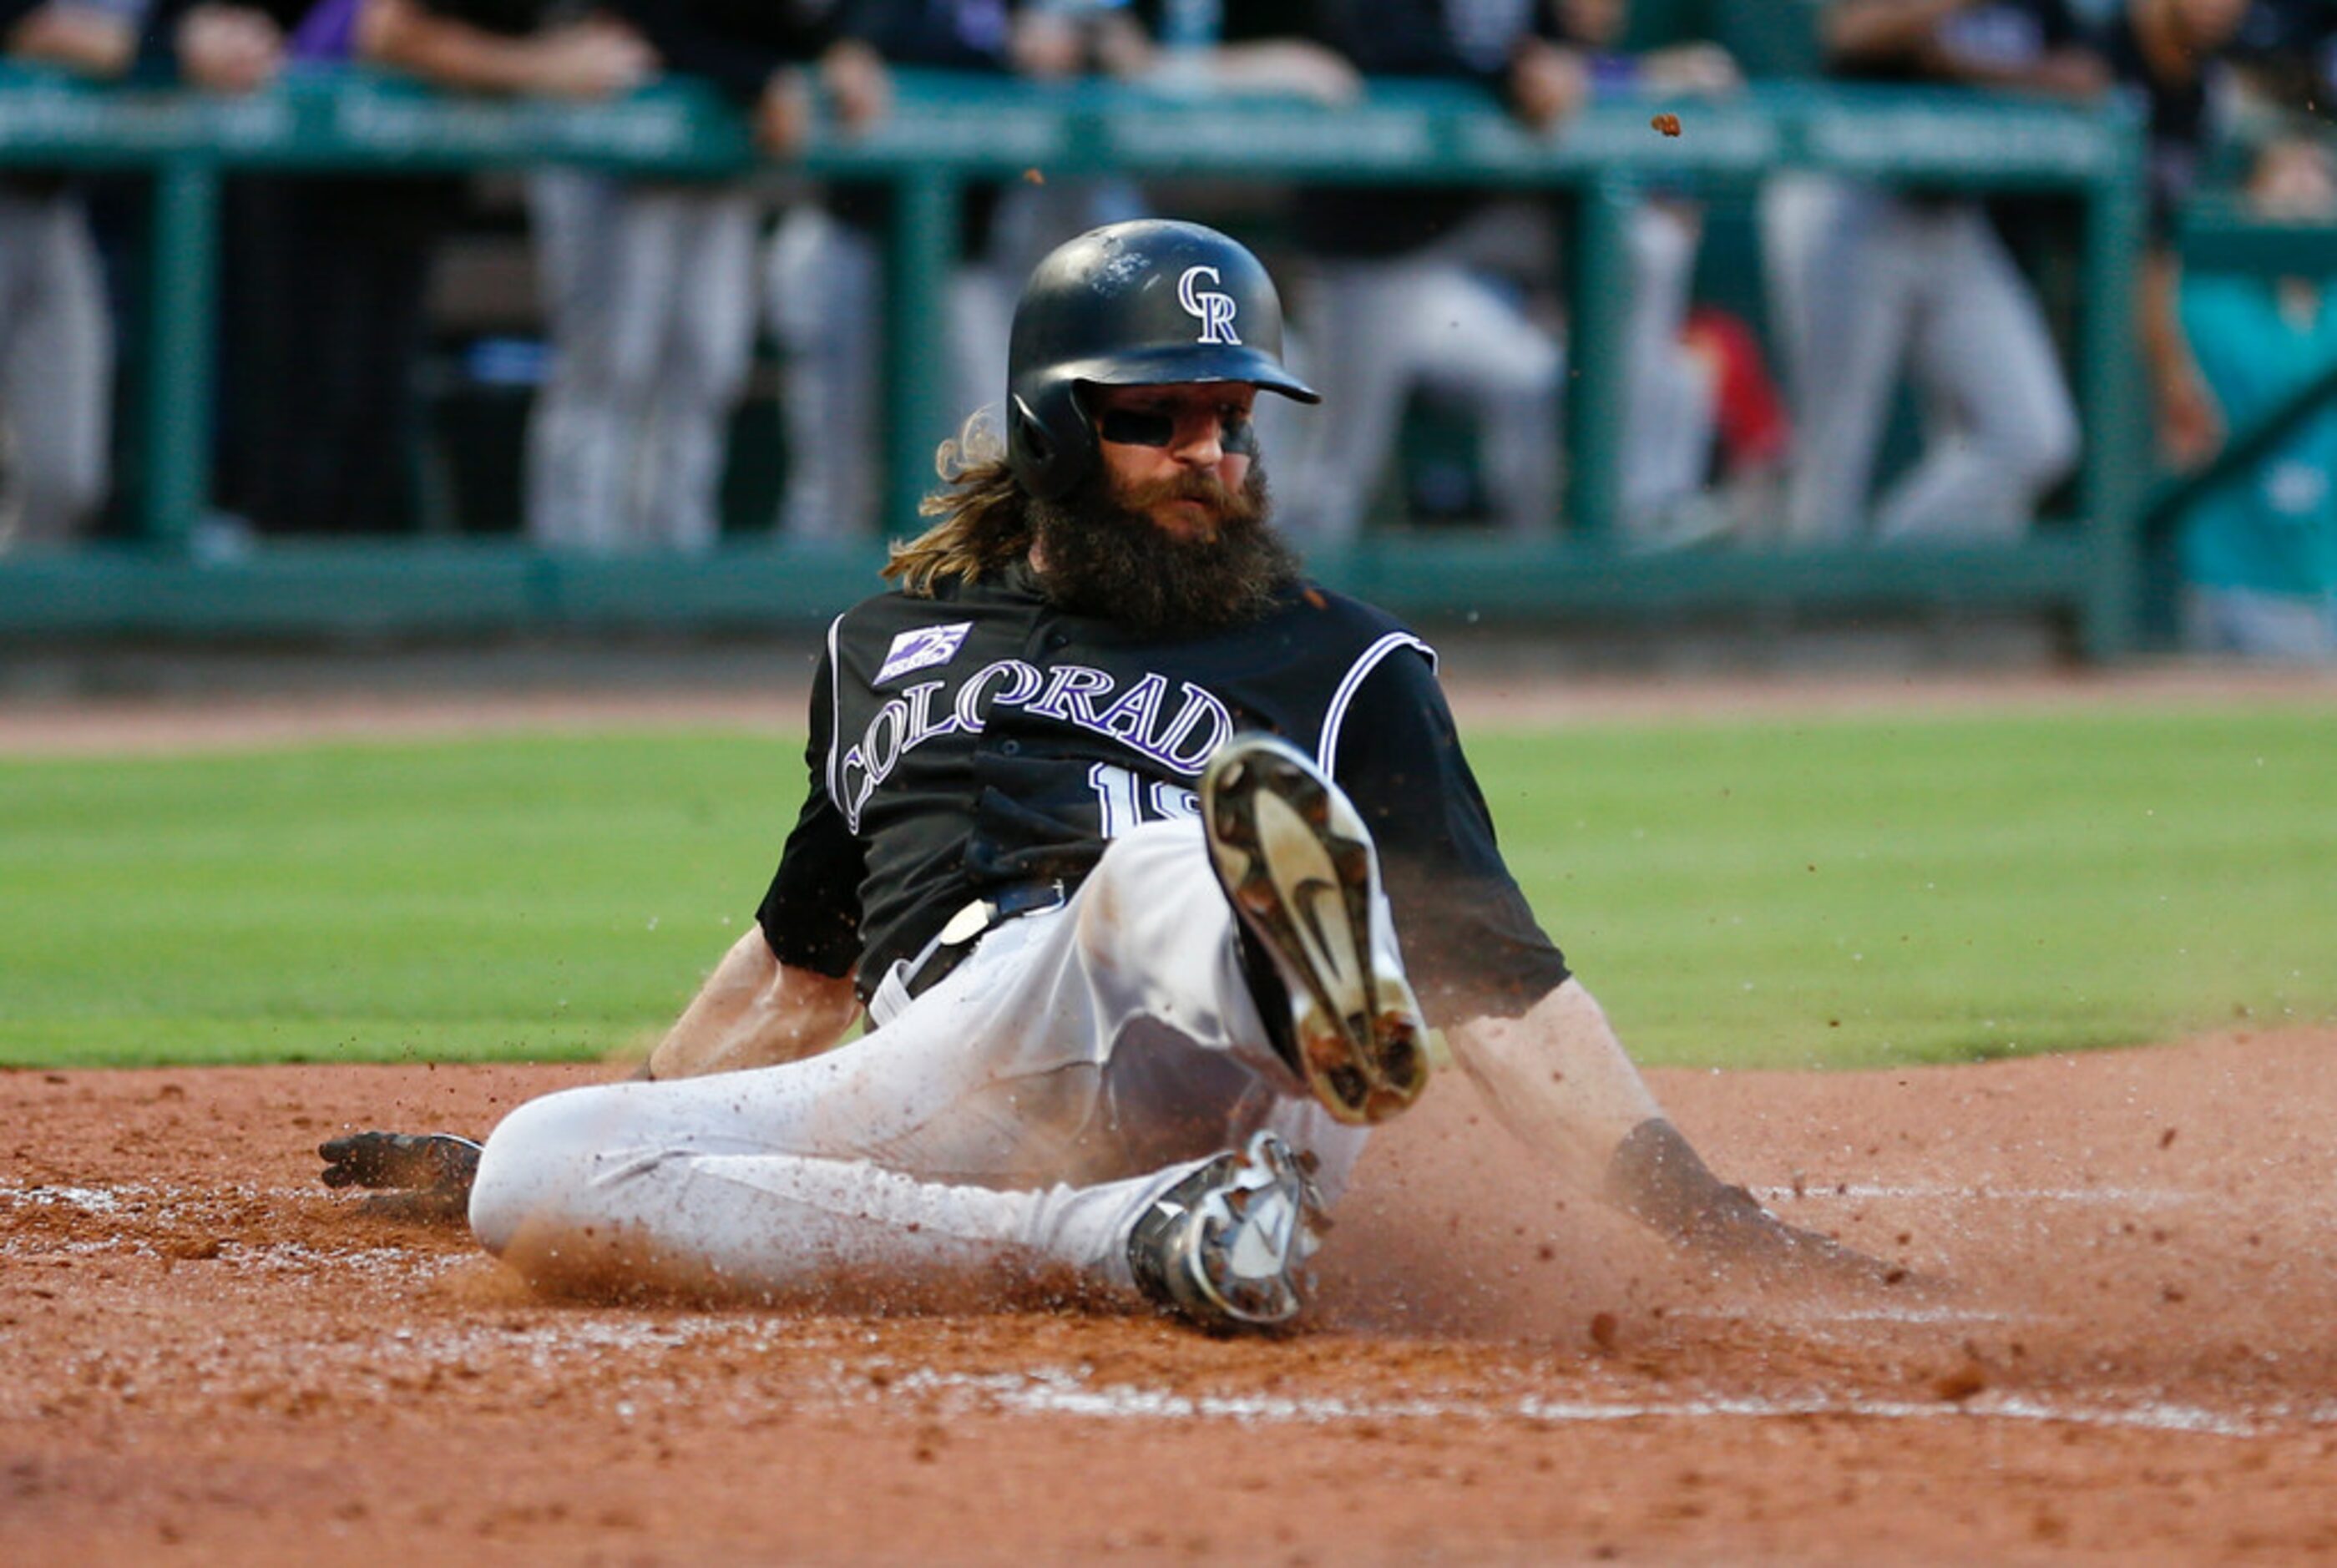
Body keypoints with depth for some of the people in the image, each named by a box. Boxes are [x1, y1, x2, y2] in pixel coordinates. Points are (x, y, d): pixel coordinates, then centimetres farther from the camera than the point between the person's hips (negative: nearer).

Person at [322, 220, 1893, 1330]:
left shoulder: (1342, 667, 20)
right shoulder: (897, 644, 30)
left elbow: (1498, 971, 13)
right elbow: (804, 957, 42)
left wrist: (1685, 1202, 0)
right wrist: (635, 1113, 46)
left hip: (1208, 1060, -4)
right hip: (942, 1063, 4)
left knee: (1162, 875, -37)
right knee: (532, 1178, -22)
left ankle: (1340, 1028, -76)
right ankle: (1133, 1243, -32)